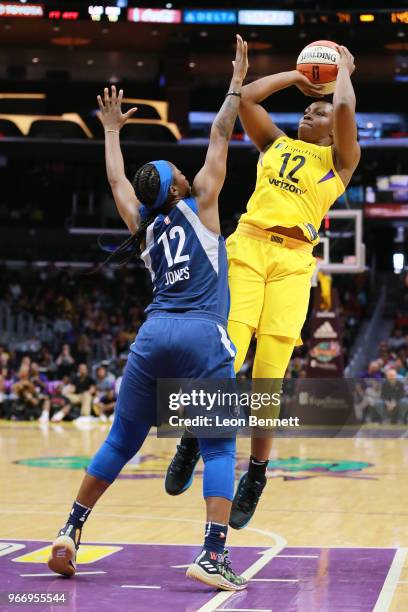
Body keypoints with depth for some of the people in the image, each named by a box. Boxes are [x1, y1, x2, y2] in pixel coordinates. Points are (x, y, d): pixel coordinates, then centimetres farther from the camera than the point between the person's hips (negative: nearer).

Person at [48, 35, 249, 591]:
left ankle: (70, 532, 15)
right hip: (204, 337, -4)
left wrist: (112, 131, 50)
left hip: (154, 334, 4)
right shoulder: (198, 204, 8)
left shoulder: (144, 223, 18)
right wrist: (237, 83, 22)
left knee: (121, 442, 16)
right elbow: (220, 138, 13)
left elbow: (116, 178, 35)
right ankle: (213, 555, -16)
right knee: (219, 449, -2)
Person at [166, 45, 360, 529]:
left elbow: (345, 108, -3)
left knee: (269, 374, -7)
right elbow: (243, 98, 15)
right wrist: (294, 76, 24)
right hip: (247, 247, 2)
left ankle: (256, 474, 7)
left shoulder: (339, 159, 13)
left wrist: (343, 70, 15)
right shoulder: (274, 143, 23)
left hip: (293, 261, -2)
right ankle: (193, 441, 8)